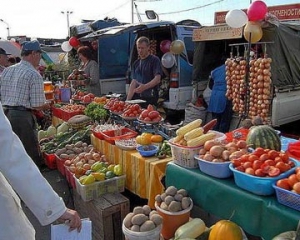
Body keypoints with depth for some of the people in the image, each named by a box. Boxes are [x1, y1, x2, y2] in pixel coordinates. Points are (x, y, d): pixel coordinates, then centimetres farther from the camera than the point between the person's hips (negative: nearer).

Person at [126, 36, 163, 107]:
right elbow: (133, 82, 15)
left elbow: (157, 79, -15)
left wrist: (144, 87, -32)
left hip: (150, 99, -5)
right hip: (137, 97, 6)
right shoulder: (136, 63, 17)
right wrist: (128, 99, 6)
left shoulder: (155, 60, -3)